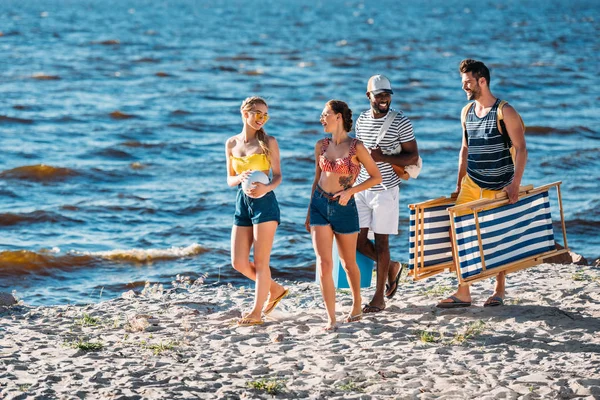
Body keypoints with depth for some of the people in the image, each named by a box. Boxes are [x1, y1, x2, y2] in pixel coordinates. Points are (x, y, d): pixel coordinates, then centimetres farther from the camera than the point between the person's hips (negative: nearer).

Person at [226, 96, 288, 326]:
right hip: (242, 203, 5)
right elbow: (230, 179, 13)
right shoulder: (232, 144, 10)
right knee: (238, 263, 3)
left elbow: (278, 176, -1)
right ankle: (275, 289, 26)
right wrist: (240, 178, -10)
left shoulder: (268, 142, -1)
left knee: (260, 261, -4)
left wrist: (267, 187, -22)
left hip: (264, 203, -5)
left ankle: (257, 312, 4)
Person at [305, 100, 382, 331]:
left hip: (344, 208, -3)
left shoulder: (356, 147, -10)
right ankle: (331, 319, -6)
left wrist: (350, 191, -14)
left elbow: (376, 177, -4)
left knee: (348, 263, 13)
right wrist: (309, 212, 16)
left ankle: (357, 305, 38)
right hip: (320, 205, 3)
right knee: (324, 264, -7)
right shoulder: (321, 146, 5)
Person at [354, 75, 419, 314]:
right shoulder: (361, 120, 8)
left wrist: (383, 157, -23)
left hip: (385, 189, -5)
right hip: (361, 188, 5)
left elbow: (413, 157, -9)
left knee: (381, 241, -2)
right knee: (358, 240, 4)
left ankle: (379, 297, 5)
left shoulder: (401, 123, -8)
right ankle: (392, 267, 30)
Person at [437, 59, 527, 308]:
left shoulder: (504, 112, -12)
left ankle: (499, 291, 19)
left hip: (498, 187, -5)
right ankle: (463, 293, -2)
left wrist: (515, 184, -23)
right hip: (471, 184, 5)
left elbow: (521, 149, -14)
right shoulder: (467, 112, 8)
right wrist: (459, 183, 15)